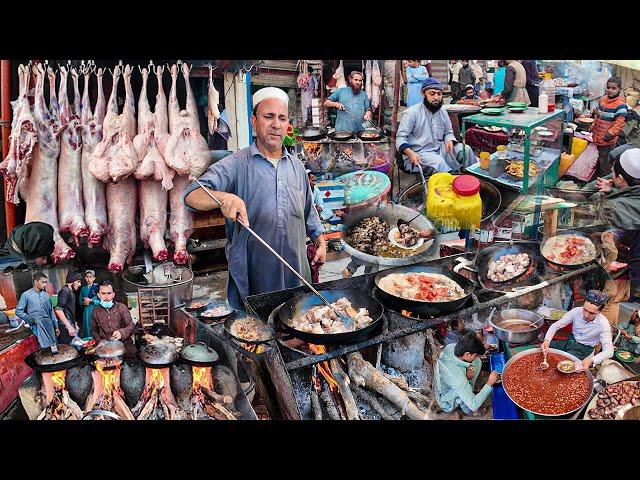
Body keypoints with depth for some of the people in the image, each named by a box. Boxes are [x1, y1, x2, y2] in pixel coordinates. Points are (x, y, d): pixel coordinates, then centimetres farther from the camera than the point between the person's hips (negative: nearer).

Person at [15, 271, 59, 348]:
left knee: (53, 345, 0)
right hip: (37, 326, -4)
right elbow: (18, 311, -1)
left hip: (49, 325, 4)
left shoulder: (46, 295, 12)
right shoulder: (26, 295, 0)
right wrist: (31, 320, -9)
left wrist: (56, 327, 15)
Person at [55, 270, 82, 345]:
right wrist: (69, 327, -24)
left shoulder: (71, 292, 16)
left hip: (70, 326, 9)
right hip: (66, 328, -9)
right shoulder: (64, 291, -13)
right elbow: (58, 310, -24)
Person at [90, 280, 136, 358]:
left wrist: (121, 332, -24)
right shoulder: (96, 311, 9)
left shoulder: (122, 307, 1)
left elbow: (131, 326, -3)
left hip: (124, 343, -1)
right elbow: (93, 330, 21)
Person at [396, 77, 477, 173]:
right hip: (418, 154, -6)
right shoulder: (411, 113, -10)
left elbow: (448, 132, 23)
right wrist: (410, 153, -31)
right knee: (438, 161, -35)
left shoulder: (443, 112, 10)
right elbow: (400, 137, -12)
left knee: (466, 149, -10)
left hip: (440, 149, 7)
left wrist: (449, 140, -3)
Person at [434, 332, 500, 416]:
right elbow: (474, 405, -36)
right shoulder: (457, 377, -43)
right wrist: (489, 383, -31)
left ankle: (468, 391, 12)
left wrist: (469, 367, -17)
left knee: (477, 362, 0)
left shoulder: (450, 347, -24)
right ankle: (468, 409, 1)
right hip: (447, 401, -7)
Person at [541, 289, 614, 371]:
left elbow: (609, 351, -31)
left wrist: (591, 360, -49)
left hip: (583, 349, -4)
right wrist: (547, 340, -32)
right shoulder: (576, 311, -20)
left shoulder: (603, 323, -27)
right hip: (570, 341, 4)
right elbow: (556, 325, -12)